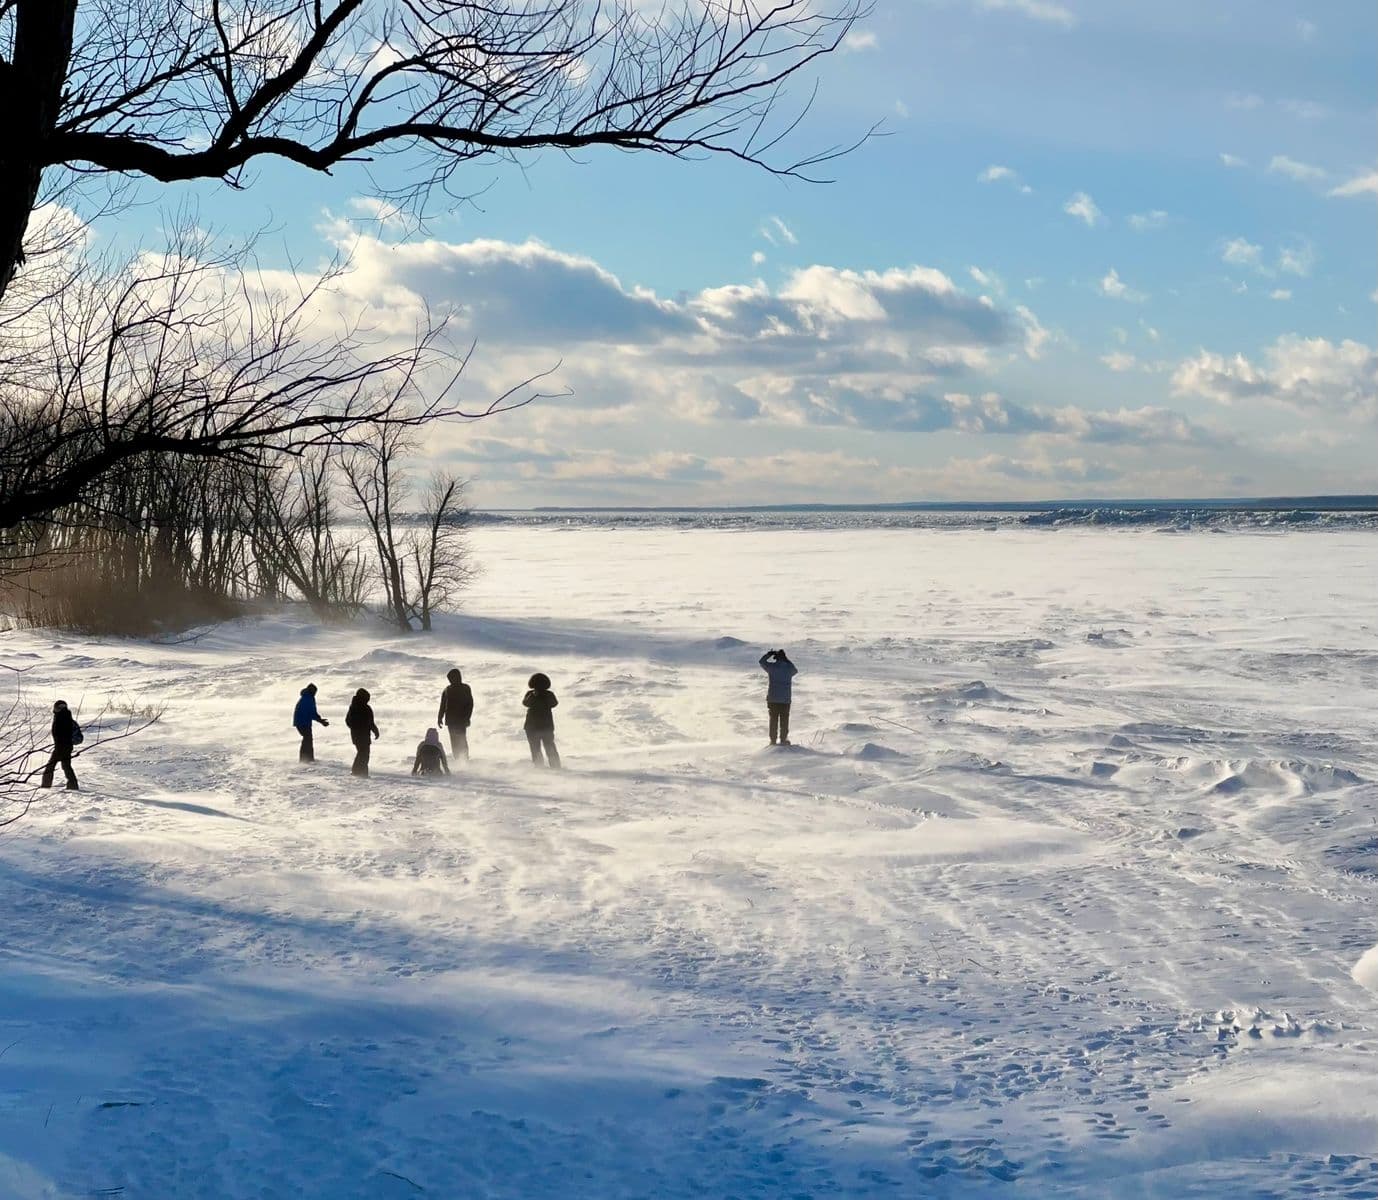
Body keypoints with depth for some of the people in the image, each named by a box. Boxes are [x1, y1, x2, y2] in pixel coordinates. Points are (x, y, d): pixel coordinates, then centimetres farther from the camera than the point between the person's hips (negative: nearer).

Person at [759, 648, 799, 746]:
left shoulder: (772, 667, -7)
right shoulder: (789, 667, -4)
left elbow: (762, 661, 12)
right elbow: (796, 671, 22)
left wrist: (769, 654, 25)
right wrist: (787, 660, 25)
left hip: (773, 698, 0)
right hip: (785, 699, 0)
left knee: (773, 719, 8)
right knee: (784, 720, 9)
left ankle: (773, 739, 8)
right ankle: (783, 739, 9)